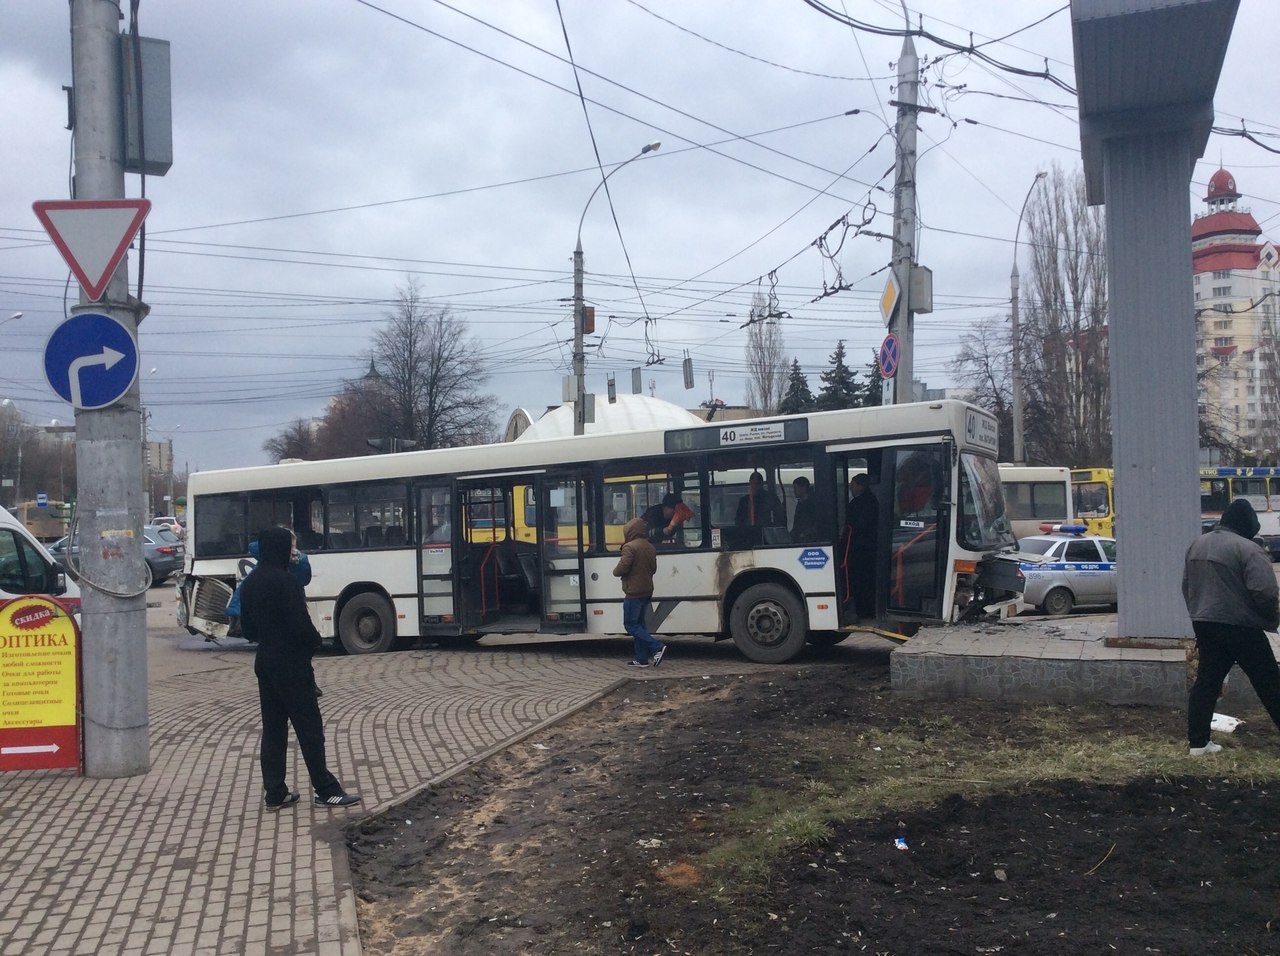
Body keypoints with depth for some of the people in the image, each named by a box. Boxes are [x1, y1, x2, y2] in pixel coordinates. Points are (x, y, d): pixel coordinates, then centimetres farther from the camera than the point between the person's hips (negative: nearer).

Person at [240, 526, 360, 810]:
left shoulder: (250, 583, 8)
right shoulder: (285, 581, -19)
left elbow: (247, 627, 15)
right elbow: (300, 624, -21)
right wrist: (315, 640, -2)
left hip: (265, 662, 8)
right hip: (291, 664, -8)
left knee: (273, 727, 12)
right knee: (309, 727, -1)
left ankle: (275, 793, 15)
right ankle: (326, 791, 4)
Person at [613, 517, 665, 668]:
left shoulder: (630, 547, -15)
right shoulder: (650, 547, 12)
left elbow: (621, 569, -20)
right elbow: (653, 569, 19)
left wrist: (615, 571, 0)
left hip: (634, 593, -9)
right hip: (647, 591, 9)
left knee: (630, 624, -3)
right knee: (639, 623, 14)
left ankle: (656, 647, -14)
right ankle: (641, 658, 12)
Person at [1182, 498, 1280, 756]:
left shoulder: (1197, 544, 10)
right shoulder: (1247, 549, -16)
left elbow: (1186, 586, 17)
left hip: (1204, 624, 7)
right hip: (1240, 627, -7)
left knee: (1206, 681, 10)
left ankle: (1198, 742, 10)